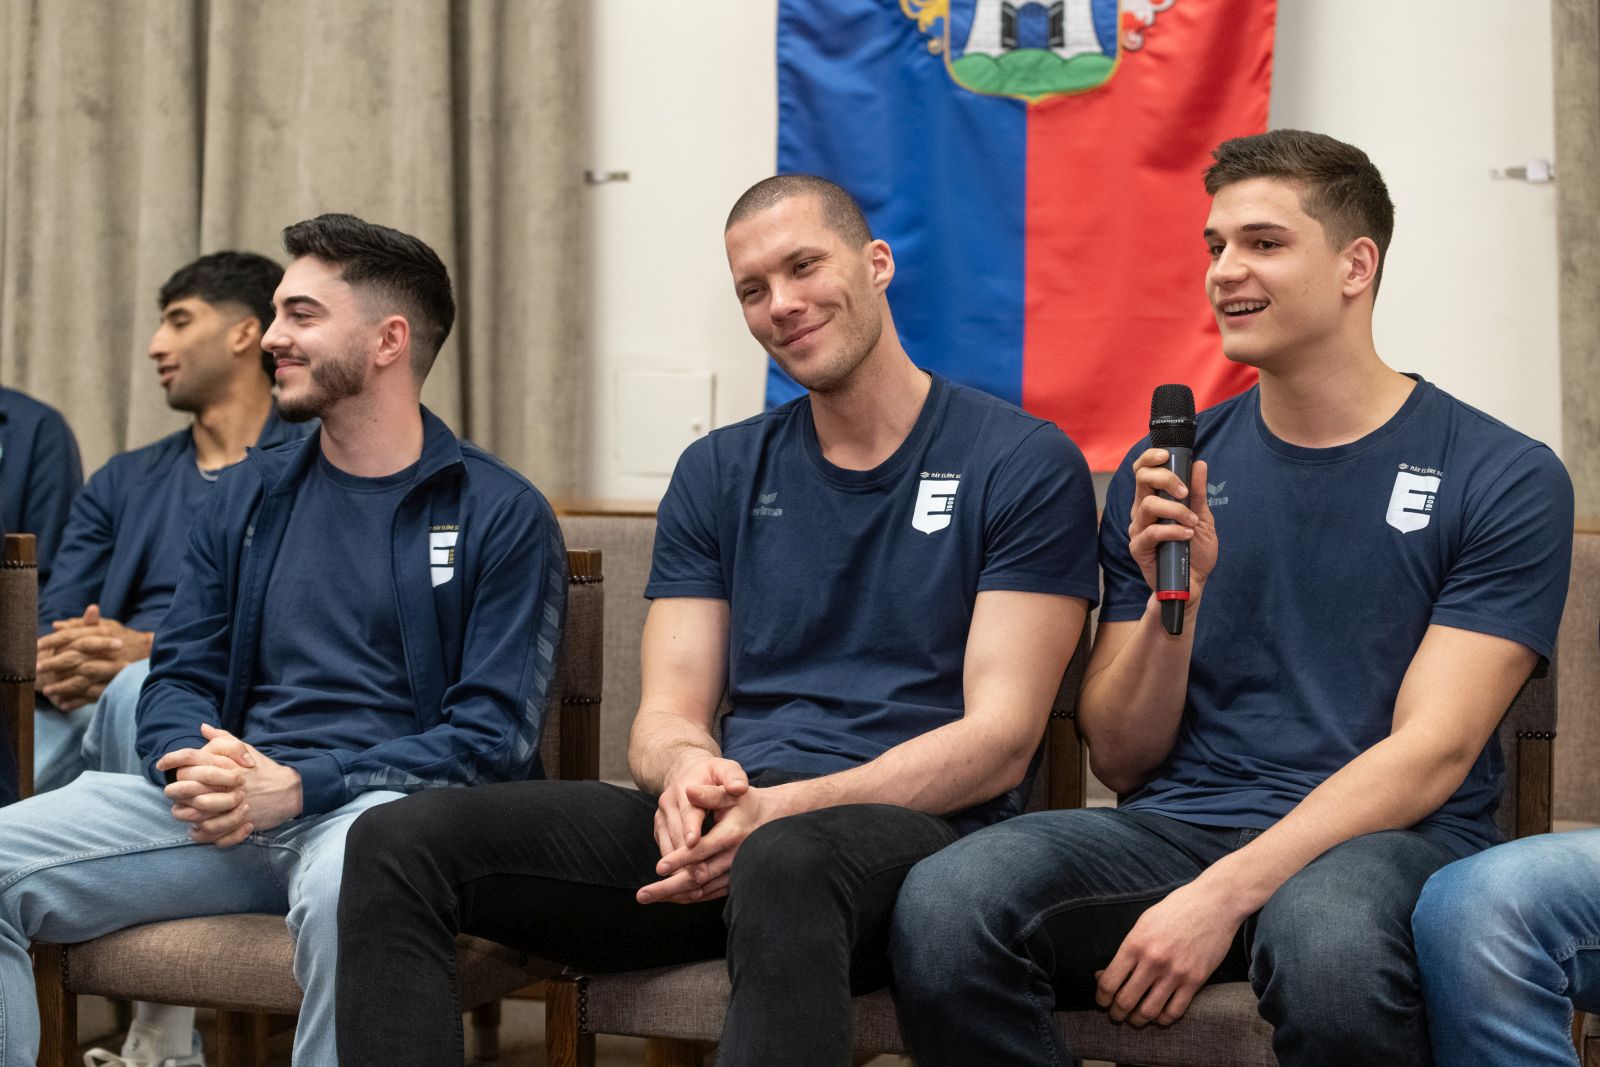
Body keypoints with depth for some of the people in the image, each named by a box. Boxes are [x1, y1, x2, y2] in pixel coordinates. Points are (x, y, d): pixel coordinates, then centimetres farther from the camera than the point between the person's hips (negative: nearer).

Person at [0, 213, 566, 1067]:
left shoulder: (501, 515, 3)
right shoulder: (248, 497, 19)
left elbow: (494, 732, -6)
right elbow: (177, 676, 16)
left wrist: (297, 787, -17)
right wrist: (194, 770, -9)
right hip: (227, 805, 5)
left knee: (346, 883, -42)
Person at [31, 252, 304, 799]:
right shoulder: (122, 481, 27)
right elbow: (51, 626, 16)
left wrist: (154, 649, -19)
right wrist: (49, 669, -10)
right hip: (80, 708, 3)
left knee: (139, 688, -37)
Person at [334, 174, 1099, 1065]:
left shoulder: (1025, 464, 2)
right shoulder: (720, 474, 18)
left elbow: (999, 739, -6)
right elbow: (668, 715, 13)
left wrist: (780, 808, -20)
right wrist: (688, 771, -15)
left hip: (915, 825, -5)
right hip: (730, 822, 5)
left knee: (786, 863, -43)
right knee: (400, 842, -16)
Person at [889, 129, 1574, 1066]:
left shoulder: (1504, 478, 1)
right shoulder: (1167, 471, 13)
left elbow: (1431, 752, -8)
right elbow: (1121, 761, 12)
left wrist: (1224, 894, -20)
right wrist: (1173, 600, -7)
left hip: (1388, 841, -3)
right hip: (1177, 822, 4)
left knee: (1325, 938, -41)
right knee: (943, 903, -28)